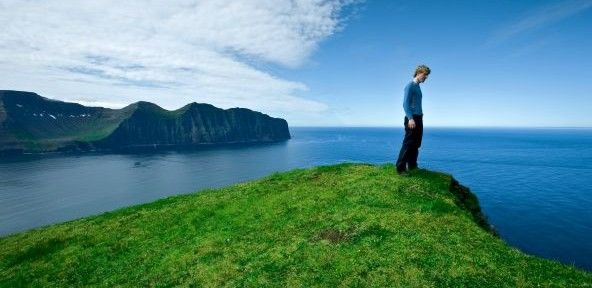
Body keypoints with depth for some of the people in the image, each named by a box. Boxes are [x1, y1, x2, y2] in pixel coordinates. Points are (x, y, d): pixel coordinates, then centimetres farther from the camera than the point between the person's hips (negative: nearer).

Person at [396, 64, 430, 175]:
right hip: (412, 118, -9)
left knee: (416, 144, 11)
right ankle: (400, 168, -8)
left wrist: (420, 118, 19)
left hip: (418, 118, 9)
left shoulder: (418, 87, 19)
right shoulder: (410, 86, -7)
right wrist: (410, 118, -23)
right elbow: (405, 104, -15)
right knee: (408, 143, -11)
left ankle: (412, 166, 20)